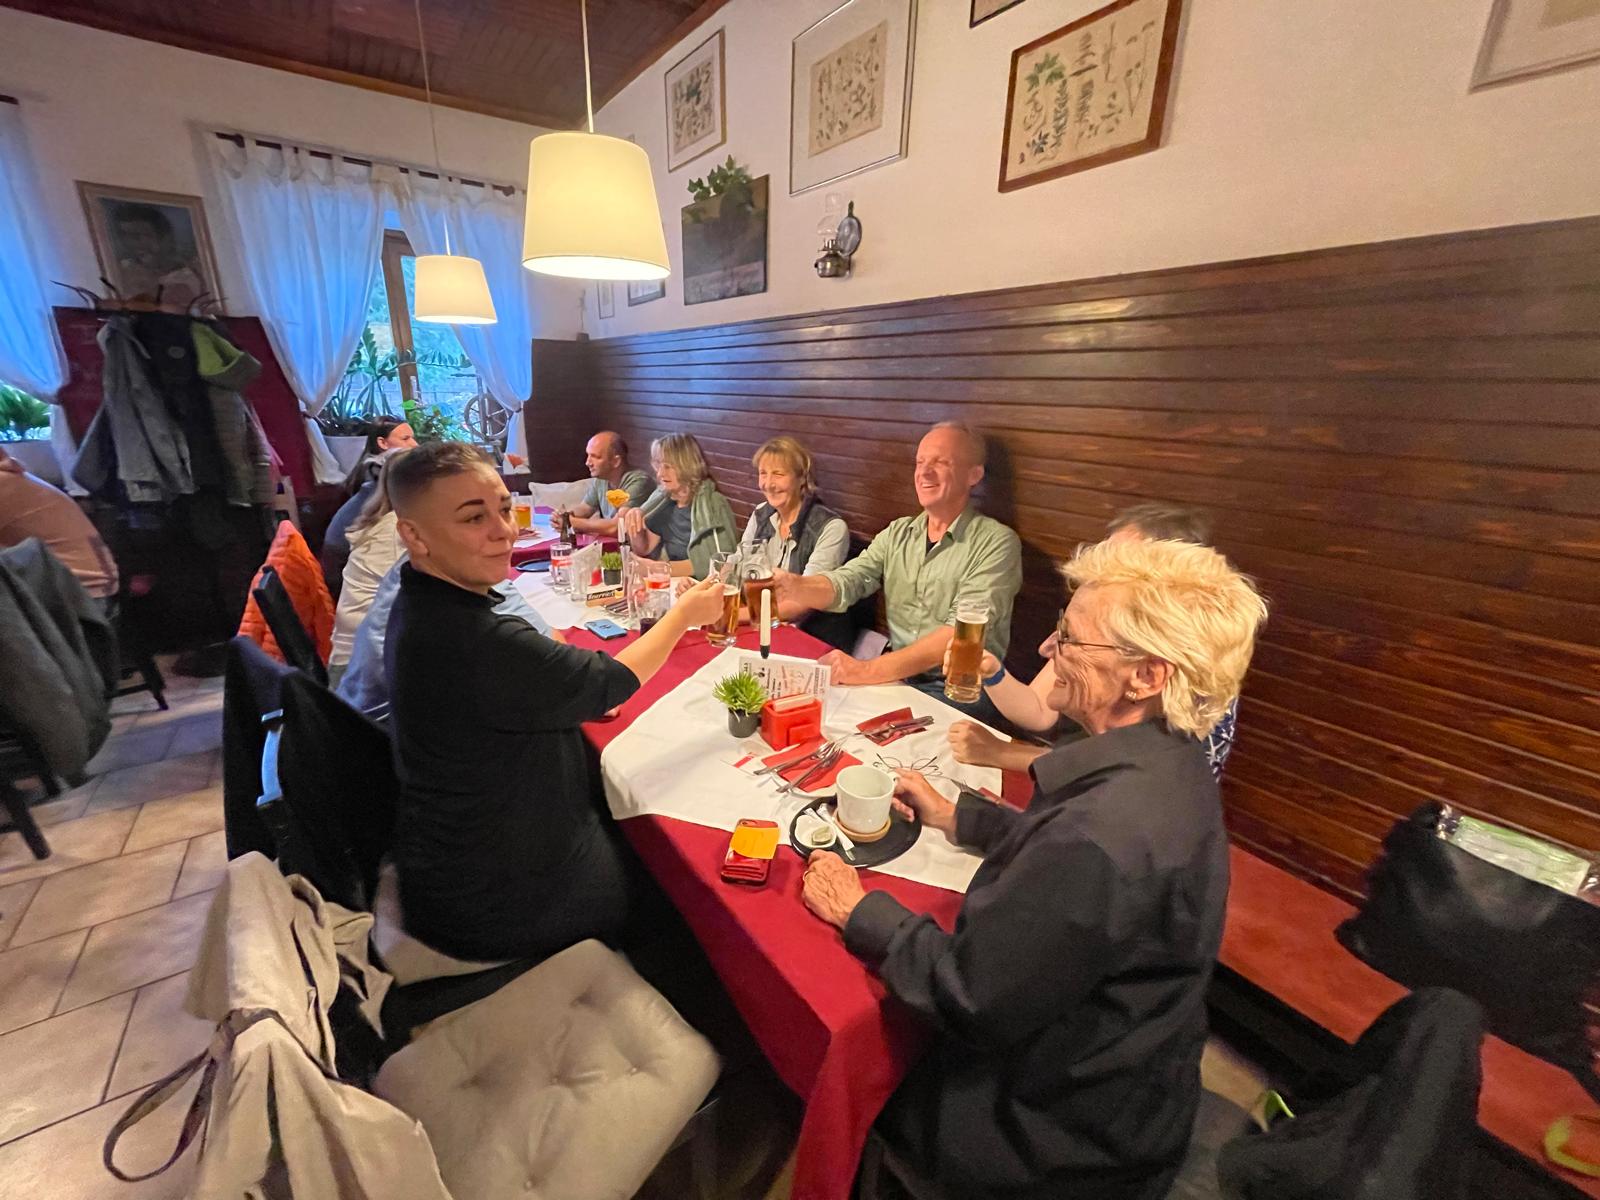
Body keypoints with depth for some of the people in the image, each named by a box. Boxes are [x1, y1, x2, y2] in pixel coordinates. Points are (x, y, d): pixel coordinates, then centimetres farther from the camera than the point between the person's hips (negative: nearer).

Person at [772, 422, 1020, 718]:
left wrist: (869, 670, -31)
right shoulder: (897, 533, 9)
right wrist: (794, 587, -25)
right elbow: (844, 584, -2)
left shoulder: (997, 542, -9)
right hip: (895, 677, 5)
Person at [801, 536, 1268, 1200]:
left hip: (1072, 1137, -7)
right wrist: (954, 815, 5)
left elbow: (971, 1002, -30)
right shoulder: (1167, 766, -9)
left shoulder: (1106, 835, -40)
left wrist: (860, 912, -17)